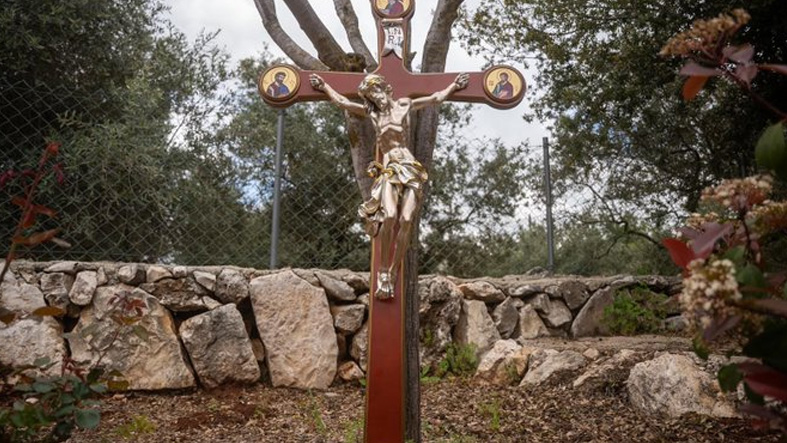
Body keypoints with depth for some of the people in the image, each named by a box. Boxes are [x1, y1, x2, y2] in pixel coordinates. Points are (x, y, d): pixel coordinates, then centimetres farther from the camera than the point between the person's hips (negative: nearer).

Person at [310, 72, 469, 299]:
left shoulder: (404, 105, 18)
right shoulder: (371, 112, 20)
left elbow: (437, 98, 27)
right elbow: (342, 102, 29)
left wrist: (454, 85, 34)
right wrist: (324, 86, 37)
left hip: (411, 169, 0)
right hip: (389, 169, 0)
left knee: (406, 220, -18)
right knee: (390, 216, -26)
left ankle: (392, 274, -11)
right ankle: (383, 272, -15)